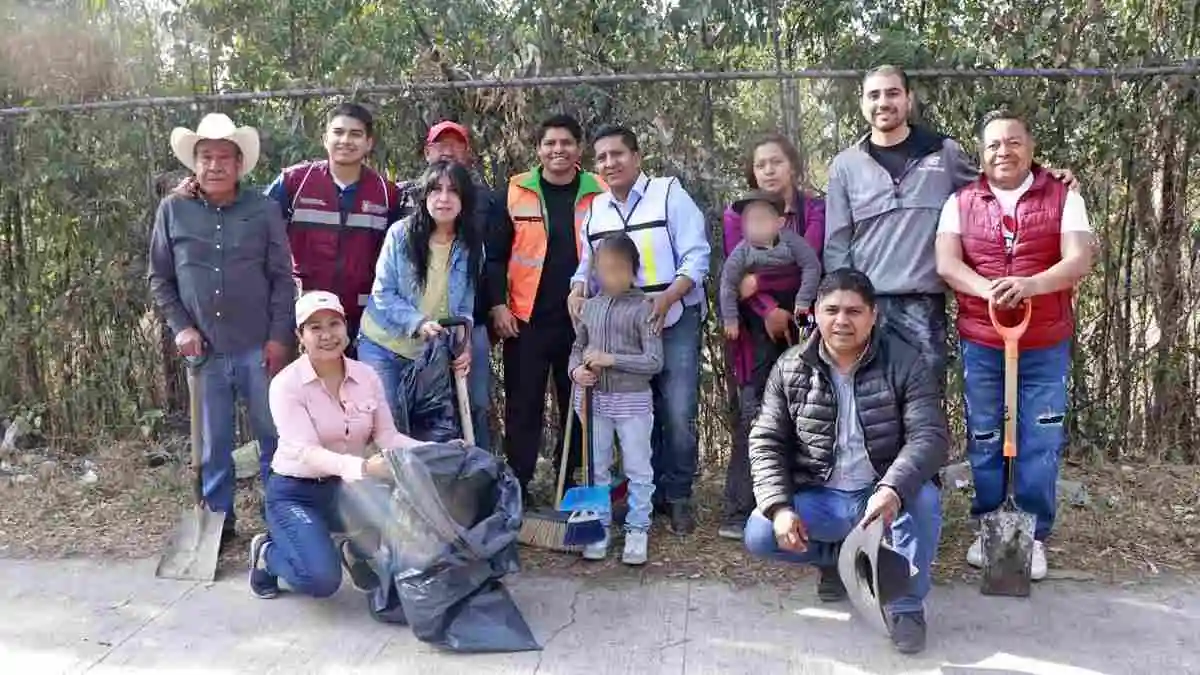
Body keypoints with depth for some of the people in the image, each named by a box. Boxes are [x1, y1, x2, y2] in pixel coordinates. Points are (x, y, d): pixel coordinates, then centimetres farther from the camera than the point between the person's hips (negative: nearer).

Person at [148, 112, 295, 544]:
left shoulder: (264, 210, 0)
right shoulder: (173, 210, 2)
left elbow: (282, 278, 0)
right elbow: (159, 278, 8)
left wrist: (279, 337, -6)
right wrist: (180, 327, -3)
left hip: (258, 347, -1)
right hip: (205, 350, 1)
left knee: (274, 435, 7)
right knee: (214, 442, 12)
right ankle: (219, 519, 26)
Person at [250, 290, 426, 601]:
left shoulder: (366, 376, -2)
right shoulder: (286, 384, -16)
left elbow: (387, 436, -6)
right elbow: (306, 453, -28)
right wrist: (362, 466, -46)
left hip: (347, 489, 4)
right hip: (297, 492, -4)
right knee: (322, 580, -26)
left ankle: (356, 551, 8)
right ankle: (267, 553, 9)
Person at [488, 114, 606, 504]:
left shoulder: (600, 194, 3)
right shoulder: (515, 191, 1)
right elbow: (494, 254, 2)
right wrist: (497, 303, -7)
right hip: (527, 319, -1)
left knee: (578, 404, 10)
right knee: (523, 405, 4)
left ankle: (570, 483, 23)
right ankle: (517, 484, 14)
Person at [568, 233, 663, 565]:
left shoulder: (643, 308, -9)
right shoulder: (589, 306, 5)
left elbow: (655, 361, -14)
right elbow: (577, 348, 14)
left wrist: (611, 359, -20)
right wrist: (576, 370, -8)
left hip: (632, 399, -4)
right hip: (593, 398, 4)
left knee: (638, 469, 6)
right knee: (596, 468, 13)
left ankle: (637, 531, 17)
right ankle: (599, 528, 24)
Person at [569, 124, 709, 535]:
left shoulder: (669, 193, -5)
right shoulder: (594, 210, 10)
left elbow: (696, 257, -10)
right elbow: (588, 267, 17)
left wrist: (666, 299, -23)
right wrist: (578, 288, -6)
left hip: (675, 321, -4)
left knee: (677, 415, -8)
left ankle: (678, 497, 8)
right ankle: (648, 493, 24)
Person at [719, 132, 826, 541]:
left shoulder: (815, 209, 7)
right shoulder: (738, 212, 8)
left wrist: (759, 280, -14)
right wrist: (769, 309, -18)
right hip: (756, 327, 0)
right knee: (754, 419, -5)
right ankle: (739, 513, 0)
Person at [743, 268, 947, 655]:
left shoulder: (903, 363, -9)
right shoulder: (790, 369, -3)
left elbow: (930, 436, -18)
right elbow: (767, 443, -2)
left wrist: (892, 489, -37)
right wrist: (780, 507, -18)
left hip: (883, 496, -2)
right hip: (820, 498, 2)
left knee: (924, 500, -34)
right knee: (759, 535, -21)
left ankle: (907, 606, -10)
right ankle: (838, 556, 11)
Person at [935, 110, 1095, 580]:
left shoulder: (1064, 198, 2)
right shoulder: (960, 203, 5)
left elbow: (1079, 261, -9)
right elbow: (946, 264, -7)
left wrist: (1030, 284, -29)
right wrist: (986, 289, -27)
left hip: (1046, 345, -1)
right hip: (980, 343, 1)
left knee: (1040, 442, 3)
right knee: (984, 441, 9)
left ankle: (1034, 535, 19)